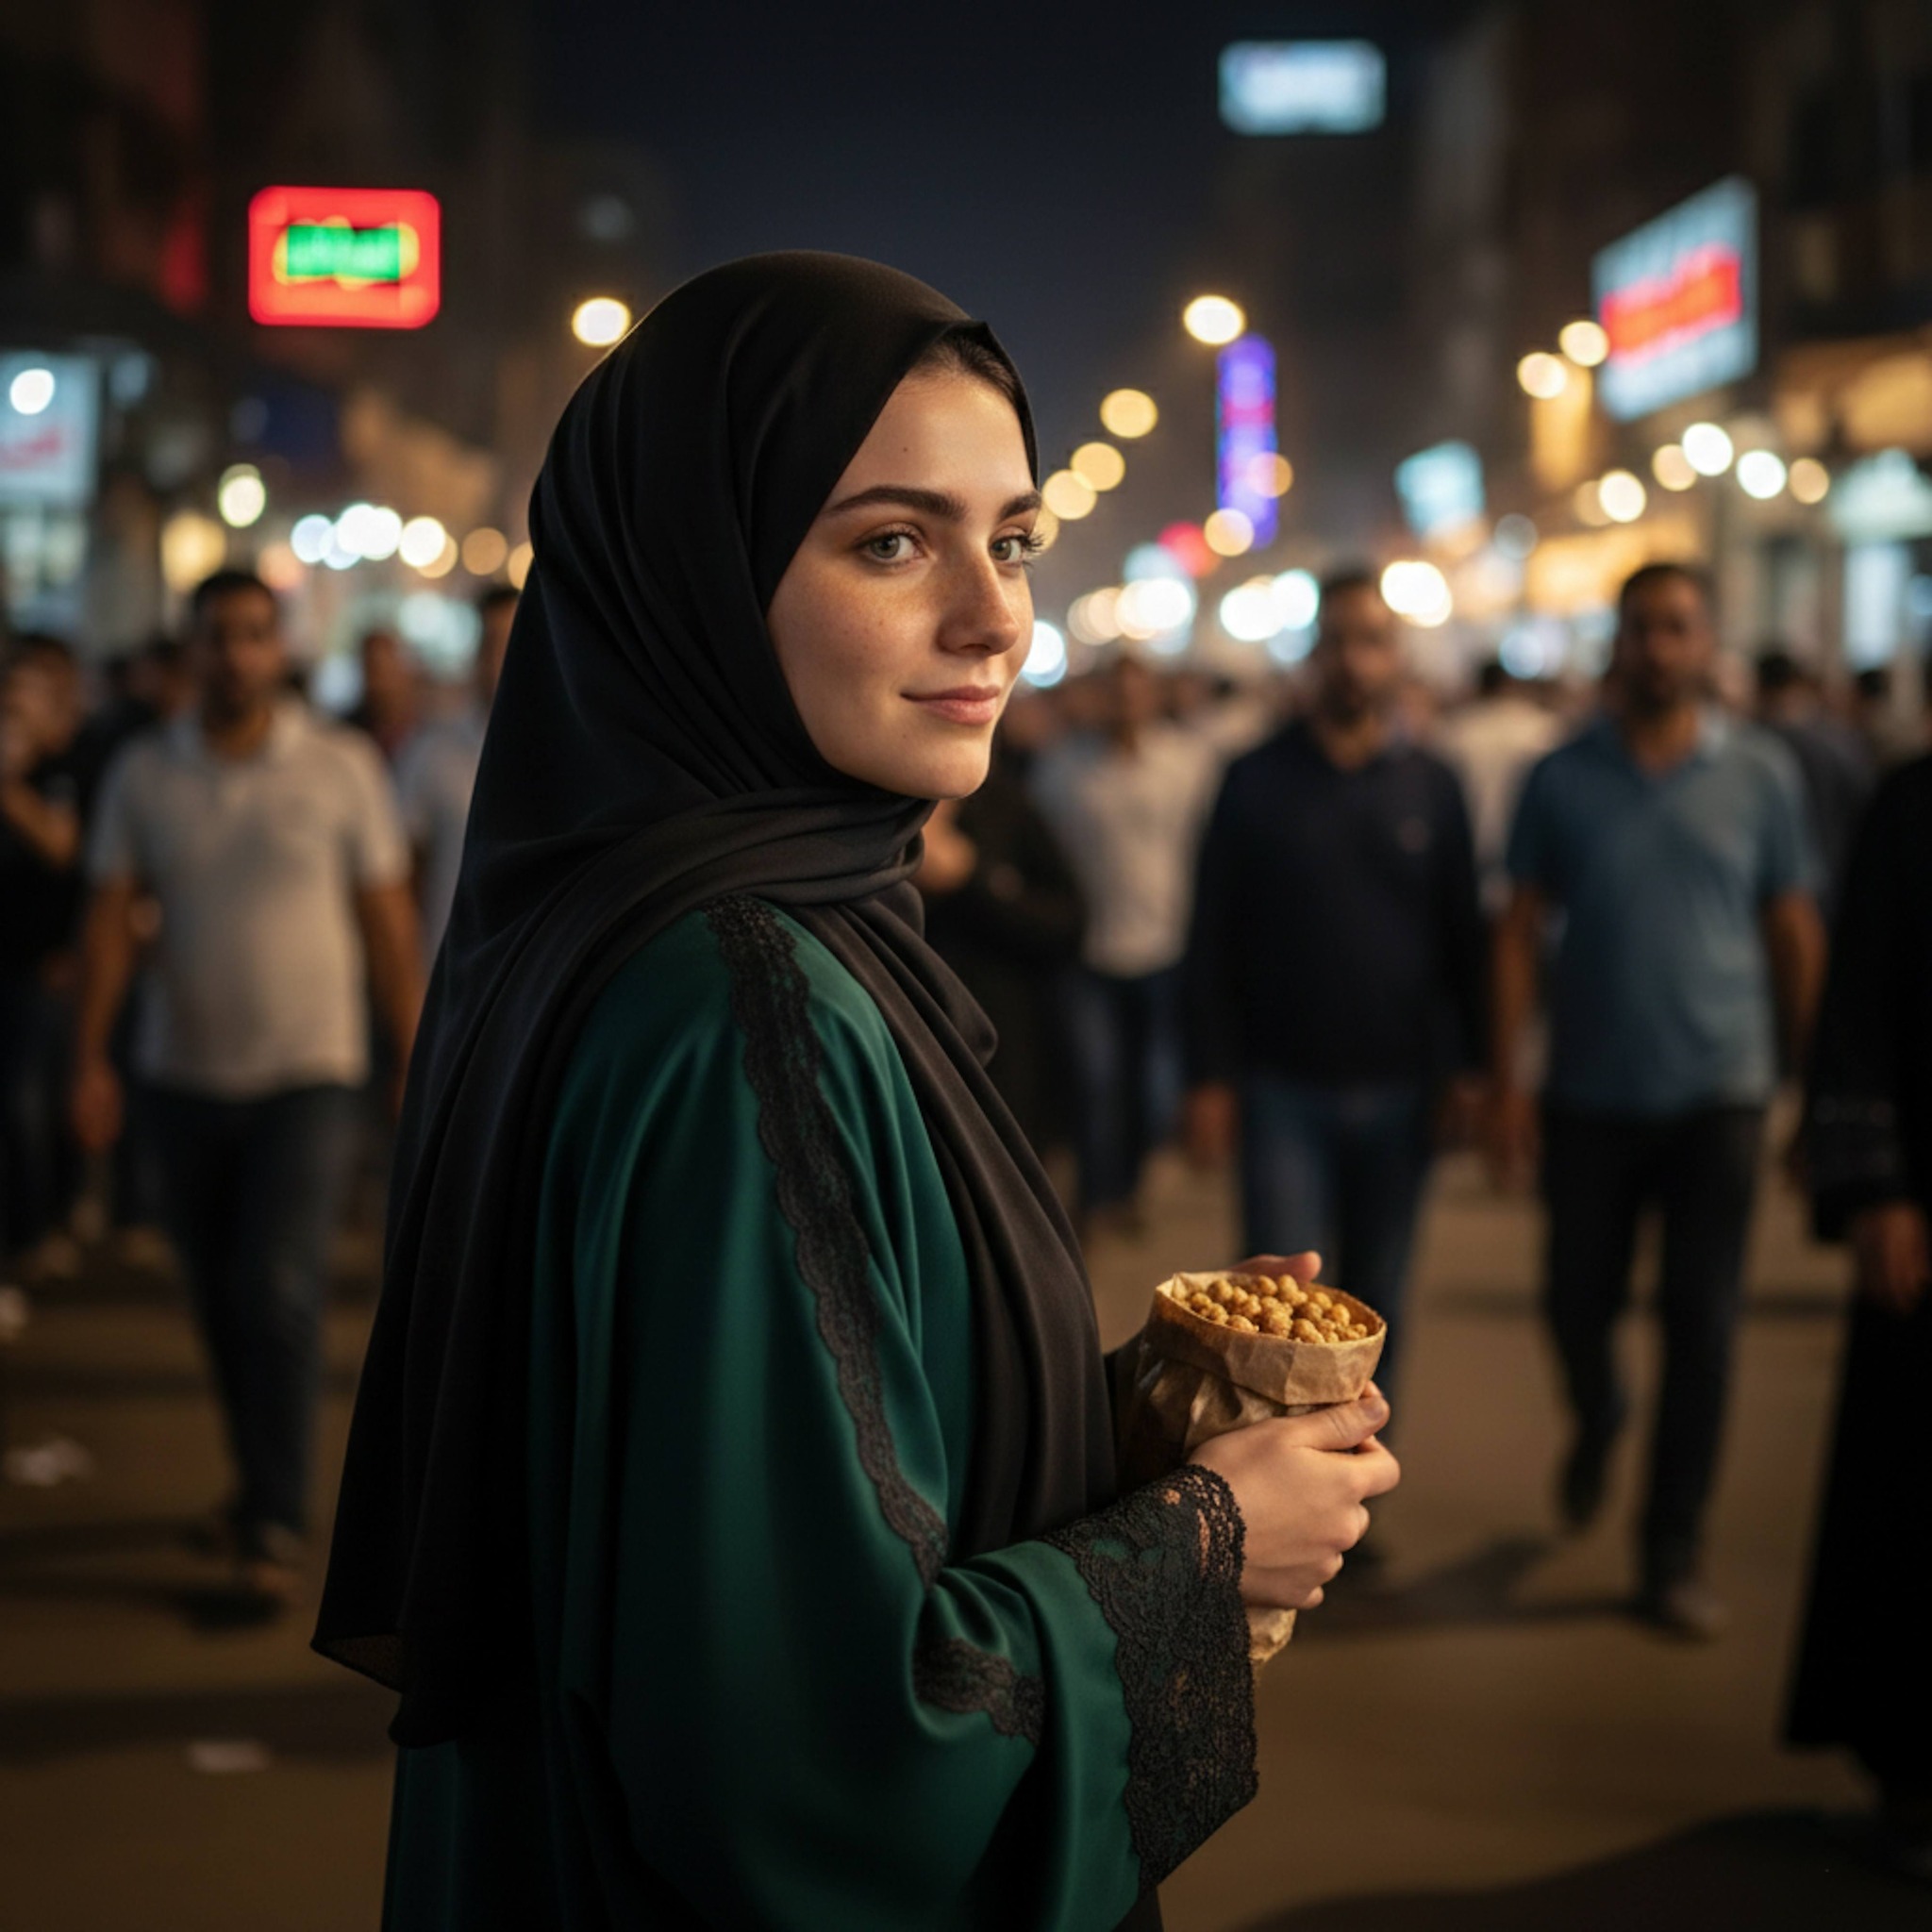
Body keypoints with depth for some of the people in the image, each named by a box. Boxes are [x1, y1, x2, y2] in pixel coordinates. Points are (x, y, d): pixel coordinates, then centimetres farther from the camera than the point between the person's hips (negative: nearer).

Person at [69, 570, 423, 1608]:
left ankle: (276, 1524, -6)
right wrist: (91, 1056, -7)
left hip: (306, 1073, -3)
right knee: (220, 1300, 11)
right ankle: (264, 1476, 30)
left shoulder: (341, 766, -3)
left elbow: (388, 920, 1)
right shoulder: (143, 773, 2)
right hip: (183, 1074, 3)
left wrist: (416, 1064, -1)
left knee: (279, 1291, -13)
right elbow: (109, 917, 2)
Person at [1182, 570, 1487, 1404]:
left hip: (1397, 1093, 2)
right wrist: (1210, 1080, -4)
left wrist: (1468, 1068, 1)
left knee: (1376, 1299, 10)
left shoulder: (1430, 786, 6)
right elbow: (1211, 941, 2)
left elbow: (1463, 935, 9)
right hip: (1283, 1087, -2)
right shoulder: (1256, 781, 1)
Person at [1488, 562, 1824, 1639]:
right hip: (1590, 1094, 1)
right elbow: (1521, 931, 3)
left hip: (1717, 1094, -1)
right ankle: (1597, 1424, 43)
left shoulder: (1761, 774, 1)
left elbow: (1795, 934, 5)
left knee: (1702, 1329, -1)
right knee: (1578, 1302, 8)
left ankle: (1675, 1559, 12)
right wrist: (1507, 1079, -3)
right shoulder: (1564, 779, 1)